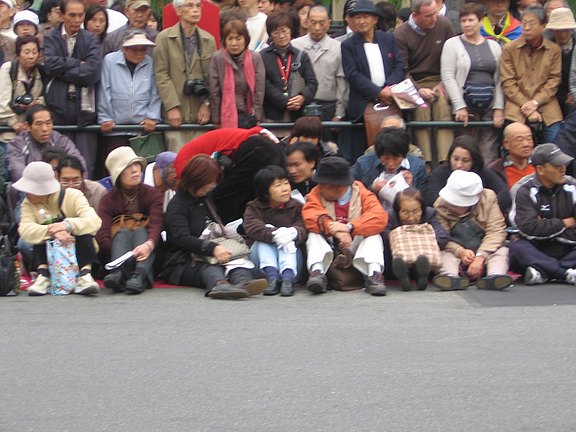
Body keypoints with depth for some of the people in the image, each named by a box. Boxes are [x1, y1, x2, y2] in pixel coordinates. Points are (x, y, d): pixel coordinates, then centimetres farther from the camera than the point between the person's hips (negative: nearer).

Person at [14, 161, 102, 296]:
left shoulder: (73, 196, -13)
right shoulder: (29, 204, -5)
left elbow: (94, 221, -29)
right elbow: (25, 229, -25)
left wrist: (68, 225, -47)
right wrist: (52, 231, -43)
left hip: (77, 254, -2)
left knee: (82, 229, -27)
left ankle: (85, 274, -35)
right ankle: (43, 275, -32)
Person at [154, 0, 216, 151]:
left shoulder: (209, 40, 13)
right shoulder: (164, 38, 3)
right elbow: (161, 75, -3)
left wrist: (207, 104, 0)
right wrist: (172, 107, -10)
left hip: (201, 113, 3)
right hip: (175, 114, -3)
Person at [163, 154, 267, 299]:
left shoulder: (206, 200, 22)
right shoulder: (177, 205, -4)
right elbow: (183, 238, -21)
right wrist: (212, 248, -35)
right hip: (182, 264, -5)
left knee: (240, 263, -27)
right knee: (208, 269, -39)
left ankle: (243, 282, -62)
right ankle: (220, 284, -74)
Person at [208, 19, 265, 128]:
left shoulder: (255, 58, -1)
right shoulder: (217, 58, -3)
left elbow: (259, 91, 0)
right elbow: (215, 92, -2)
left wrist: (256, 117, -5)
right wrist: (217, 120, -3)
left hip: (249, 116, 1)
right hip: (226, 118, -1)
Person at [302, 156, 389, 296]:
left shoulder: (362, 195, -3)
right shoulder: (317, 194, 1)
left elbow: (379, 217, -21)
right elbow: (310, 216, -20)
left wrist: (349, 227, -36)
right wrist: (335, 230, -38)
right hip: (329, 248, 1)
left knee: (374, 236, -25)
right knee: (314, 235, -23)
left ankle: (374, 273, -41)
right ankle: (317, 272, -43)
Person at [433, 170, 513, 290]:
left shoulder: (488, 198, -8)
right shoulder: (441, 204, -7)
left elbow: (496, 230, -14)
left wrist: (480, 256, -26)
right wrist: (460, 251, -32)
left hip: (485, 251, 0)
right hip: (456, 253, 0)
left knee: (501, 251, -26)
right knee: (445, 254, -28)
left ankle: (495, 277, -54)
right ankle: (451, 278, -58)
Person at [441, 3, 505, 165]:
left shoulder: (494, 46, 14)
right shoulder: (452, 44, 5)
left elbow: (499, 79, 10)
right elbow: (448, 77, -3)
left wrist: (499, 108, 0)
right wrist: (460, 106, -11)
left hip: (490, 106, 2)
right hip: (466, 106, -2)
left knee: (489, 154, -4)